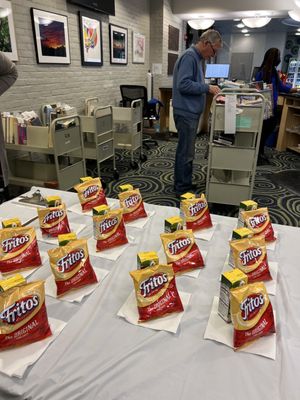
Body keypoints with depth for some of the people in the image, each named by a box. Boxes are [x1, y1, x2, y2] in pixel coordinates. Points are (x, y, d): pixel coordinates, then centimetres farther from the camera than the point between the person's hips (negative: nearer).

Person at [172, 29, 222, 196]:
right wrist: (207, 88, -18)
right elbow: (183, 84, -24)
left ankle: (186, 183, 26)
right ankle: (181, 189, 6)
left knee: (188, 151, 15)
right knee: (186, 152, -4)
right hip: (186, 112, -10)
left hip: (192, 112, 10)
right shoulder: (189, 56, -15)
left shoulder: (197, 57, 16)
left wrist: (208, 88, 10)